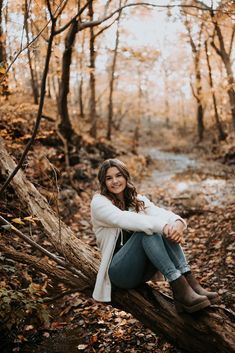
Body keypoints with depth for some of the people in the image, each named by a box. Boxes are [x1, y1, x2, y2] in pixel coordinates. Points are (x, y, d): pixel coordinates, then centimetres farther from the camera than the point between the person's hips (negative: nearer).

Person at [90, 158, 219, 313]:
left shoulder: (138, 200, 10)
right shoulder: (99, 203, -6)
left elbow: (161, 213, -11)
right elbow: (124, 219, -26)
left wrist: (178, 222, -34)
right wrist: (161, 226, -38)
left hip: (144, 270, 5)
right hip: (119, 271, -4)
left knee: (167, 229, -22)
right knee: (147, 230, -30)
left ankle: (190, 282, -32)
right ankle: (181, 290, -37)